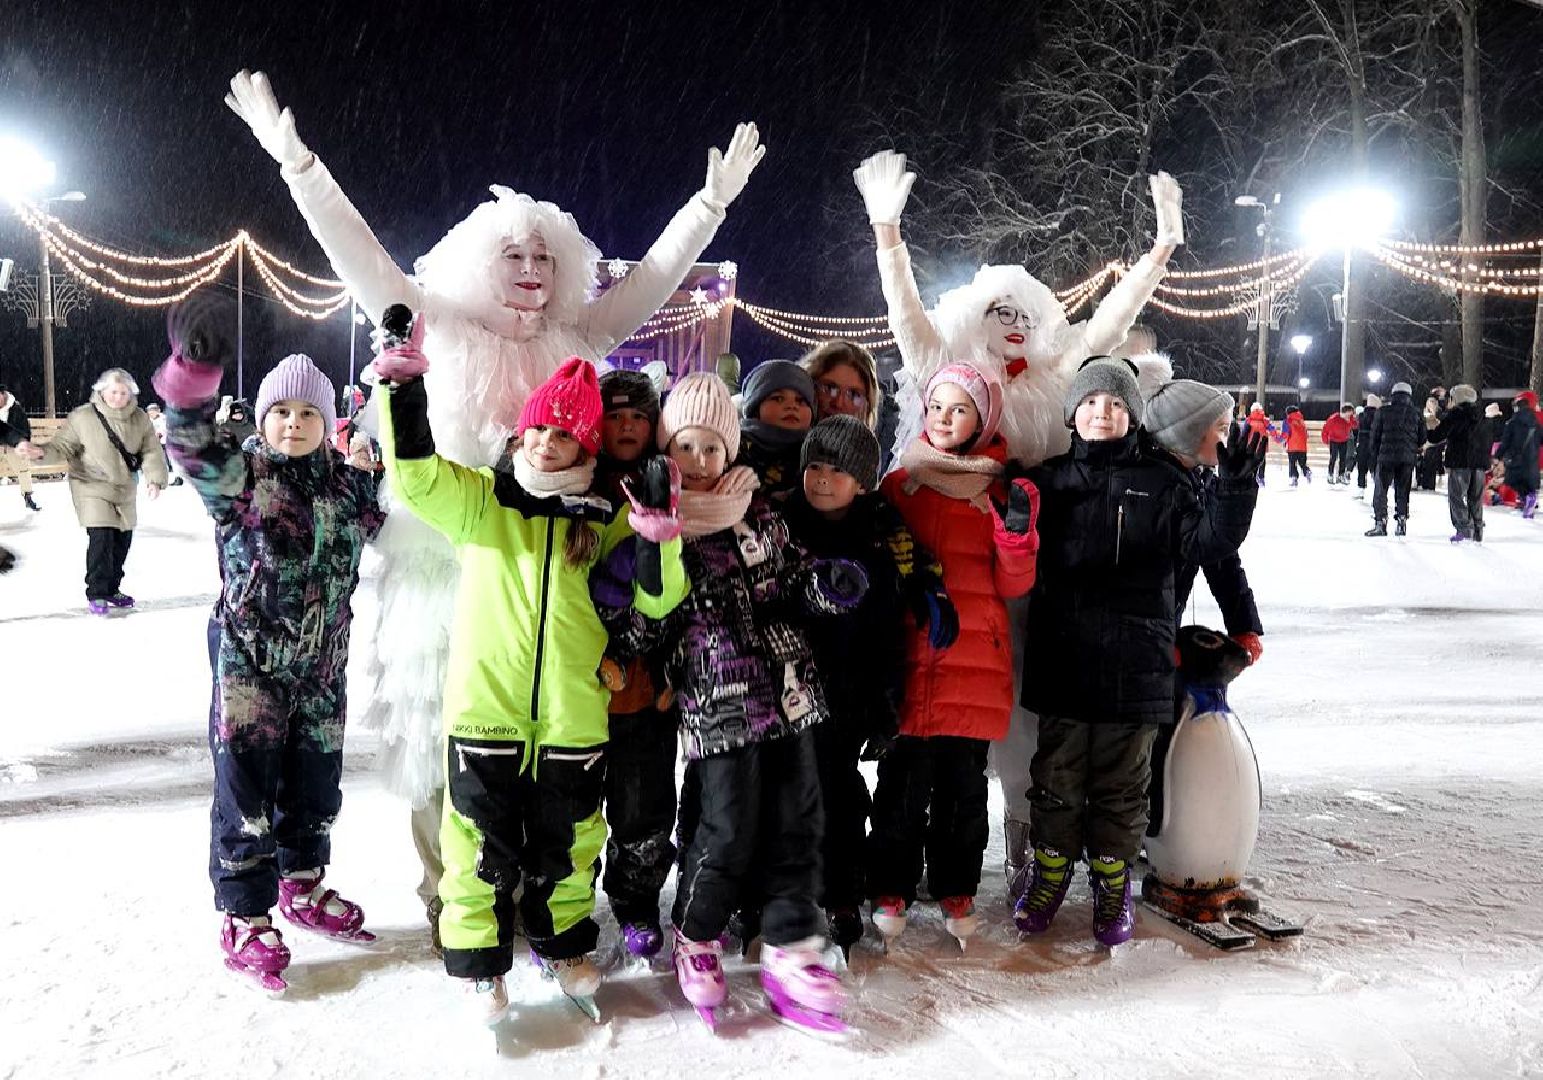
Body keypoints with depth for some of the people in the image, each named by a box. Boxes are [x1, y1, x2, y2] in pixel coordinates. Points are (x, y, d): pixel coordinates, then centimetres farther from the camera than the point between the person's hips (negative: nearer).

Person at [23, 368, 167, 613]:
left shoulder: (140, 419, -3)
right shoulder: (83, 418, -13)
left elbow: (151, 452, -5)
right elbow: (62, 446, -10)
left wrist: (155, 478, -19)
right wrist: (42, 453, -30)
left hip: (126, 491, 5)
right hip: (93, 488, -5)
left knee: (122, 540, 13)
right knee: (101, 538, -15)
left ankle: (112, 590, 30)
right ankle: (96, 593, -1)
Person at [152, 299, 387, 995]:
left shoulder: (350, 485, 4)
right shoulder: (240, 475, -8)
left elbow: (387, 523, 17)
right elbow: (194, 450, -27)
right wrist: (192, 380, -46)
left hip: (322, 664, 5)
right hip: (249, 661, -4)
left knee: (315, 782, 16)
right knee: (247, 788, 2)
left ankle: (302, 886, 37)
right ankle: (244, 918, 17)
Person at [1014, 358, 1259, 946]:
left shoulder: (1161, 485, 4)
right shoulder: (1048, 481, 6)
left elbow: (1206, 541, -3)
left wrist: (1234, 486, -16)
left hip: (1135, 663, -1)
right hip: (1062, 660, 1)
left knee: (1121, 783, 11)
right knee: (1057, 776, 12)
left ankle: (1113, 881, 26)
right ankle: (1049, 872, 29)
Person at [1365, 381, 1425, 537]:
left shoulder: (1383, 411, -2)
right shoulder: (1416, 413, 4)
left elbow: (1375, 435, 0)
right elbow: (1422, 438, 8)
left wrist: (1374, 454, 10)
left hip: (1386, 456, -2)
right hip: (1407, 457, 2)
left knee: (1381, 489, 3)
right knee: (1403, 491, 11)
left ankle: (1380, 522, -3)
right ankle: (1402, 521, 9)